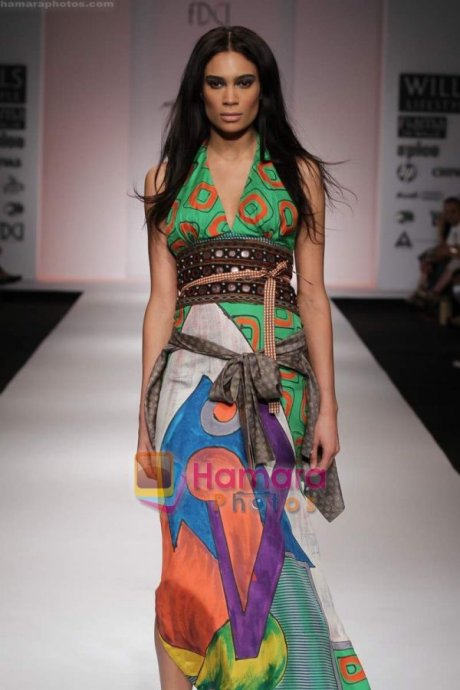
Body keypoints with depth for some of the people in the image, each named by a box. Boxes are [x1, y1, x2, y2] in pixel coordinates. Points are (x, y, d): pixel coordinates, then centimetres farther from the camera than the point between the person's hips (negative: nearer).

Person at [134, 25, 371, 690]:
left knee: (268, 542, 3)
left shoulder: (299, 173, 7)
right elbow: (161, 296, 6)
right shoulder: (168, 178, 9)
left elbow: (312, 292, 4)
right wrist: (147, 416, 2)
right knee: (193, 548, -2)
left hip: (279, 378, 0)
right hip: (197, 377, 0)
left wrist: (327, 407, -1)